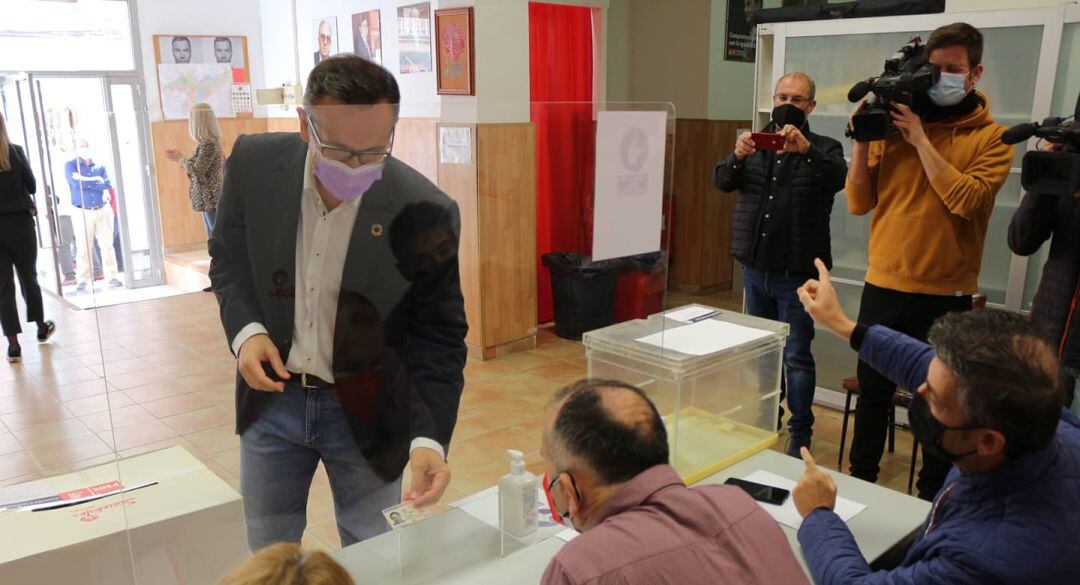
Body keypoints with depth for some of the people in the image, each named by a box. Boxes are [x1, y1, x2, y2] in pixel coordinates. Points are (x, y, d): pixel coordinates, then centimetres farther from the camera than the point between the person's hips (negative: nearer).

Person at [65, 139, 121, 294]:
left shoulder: (99, 165, 13)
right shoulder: (70, 165, 5)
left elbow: (108, 183, -3)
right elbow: (76, 183, -13)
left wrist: (85, 180, -12)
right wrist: (97, 182, -9)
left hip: (103, 210, 2)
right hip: (82, 212, -2)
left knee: (107, 244, 2)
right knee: (83, 248, -2)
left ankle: (111, 276, 8)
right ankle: (83, 280, 3)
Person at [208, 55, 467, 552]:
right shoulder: (254, 163, -13)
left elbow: (439, 335, -13)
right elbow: (227, 257, 4)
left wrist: (430, 437, -24)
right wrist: (246, 330, -14)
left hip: (365, 410, -2)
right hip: (272, 398, 2)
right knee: (268, 554, 20)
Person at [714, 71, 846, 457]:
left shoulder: (823, 149, 0)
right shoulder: (755, 144, 10)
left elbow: (838, 179, -21)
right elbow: (721, 182, -4)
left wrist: (806, 149, -38)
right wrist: (737, 157, -26)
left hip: (797, 273, -4)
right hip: (755, 268, 4)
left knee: (797, 356, -1)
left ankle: (800, 436, 10)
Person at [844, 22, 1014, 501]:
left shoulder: (992, 137, -1)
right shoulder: (895, 125, 4)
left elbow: (967, 200, -18)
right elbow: (859, 202, 1)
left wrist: (921, 140, -17)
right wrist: (862, 140, -10)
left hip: (947, 294, -2)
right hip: (884, 286, 2)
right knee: (873, 390, 13)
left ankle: (932, 493, 29)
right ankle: (861, 480, 30)